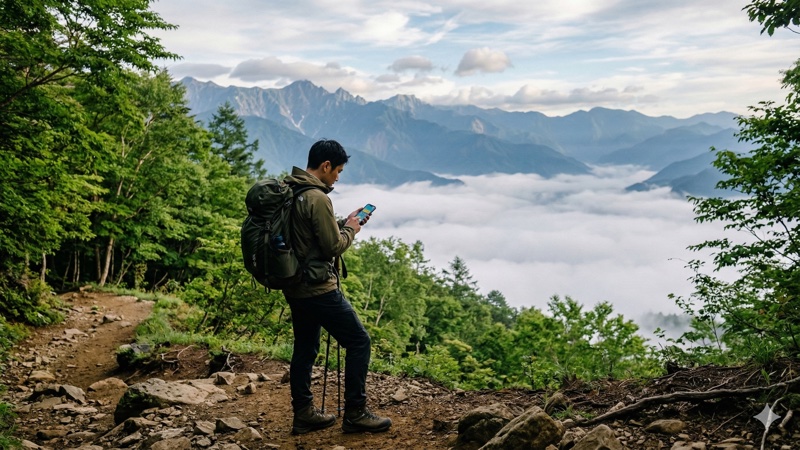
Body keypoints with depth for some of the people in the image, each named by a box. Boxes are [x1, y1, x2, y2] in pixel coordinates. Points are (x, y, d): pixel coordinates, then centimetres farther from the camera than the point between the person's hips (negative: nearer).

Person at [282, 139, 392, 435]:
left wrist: (344, 222, 14)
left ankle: (303, 415, 24)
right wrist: (351, 228, 0)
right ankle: (355, 414, 9)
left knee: (304, 349, 16)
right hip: (319, 289, -9)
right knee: (359, 342, 2)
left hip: (295, 287, 10)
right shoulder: (317, 198, -20)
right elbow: (334, 246, -17)